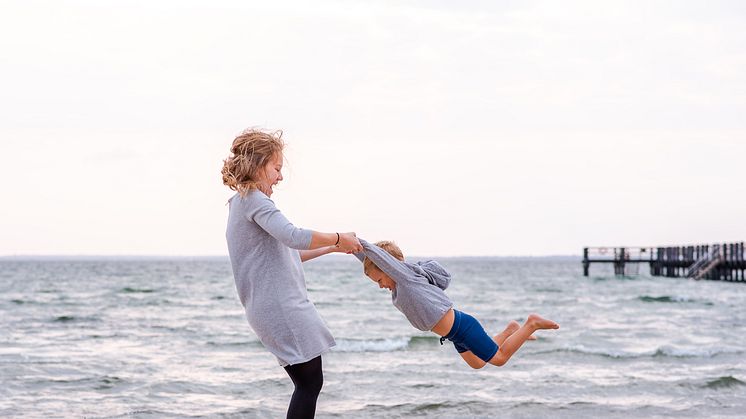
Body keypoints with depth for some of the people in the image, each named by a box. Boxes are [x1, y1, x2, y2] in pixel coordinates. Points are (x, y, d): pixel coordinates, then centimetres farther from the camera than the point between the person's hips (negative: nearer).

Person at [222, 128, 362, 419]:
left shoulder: (242, 202, 22)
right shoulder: (253, 199, -10)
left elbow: (285, 255, 26)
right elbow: (294, 237, -25)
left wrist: (332, 248, 23)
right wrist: (338, 238, -11)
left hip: (271, 307, 10)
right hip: (282, 306, -10)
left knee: (307, 384, 11)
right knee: (310, 382, -7)